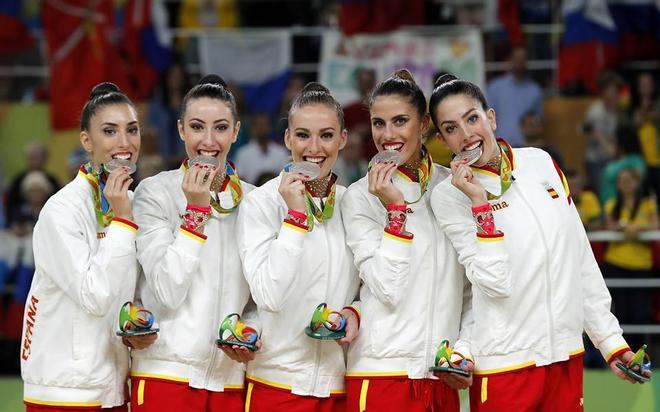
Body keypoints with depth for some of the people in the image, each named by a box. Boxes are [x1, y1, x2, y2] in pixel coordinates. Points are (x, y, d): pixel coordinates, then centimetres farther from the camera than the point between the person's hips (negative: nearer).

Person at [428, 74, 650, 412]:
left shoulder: (540, 162, 6)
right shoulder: (449, 196, -7)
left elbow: (581, 259, 11)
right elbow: (495, 282, -17)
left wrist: (610, 338, 9)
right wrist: (479, 203, -18)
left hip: (567, 356, 4)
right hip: (506, 363, -4)